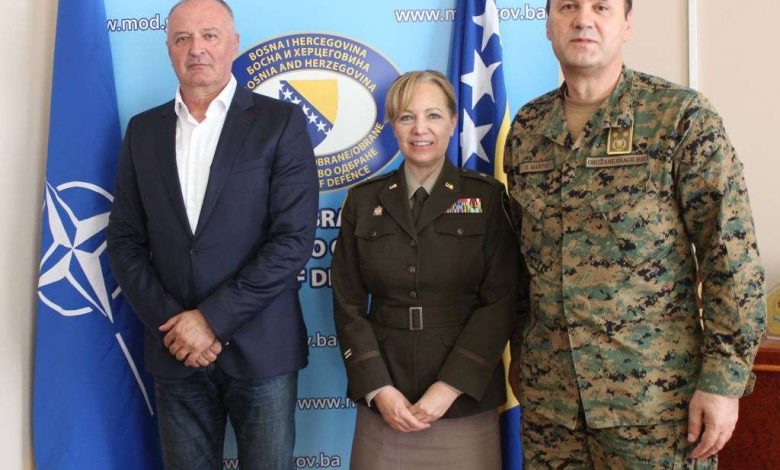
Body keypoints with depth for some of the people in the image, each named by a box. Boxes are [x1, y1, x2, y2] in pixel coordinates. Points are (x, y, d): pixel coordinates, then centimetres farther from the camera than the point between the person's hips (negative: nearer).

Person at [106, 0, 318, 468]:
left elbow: (294, 238, -12)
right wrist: (170, 322, -7)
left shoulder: (281, 122, -5)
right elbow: (125, 240, 6)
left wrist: (213, 319, -14)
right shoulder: (143, 130, 8)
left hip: (260, 348, -3)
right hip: (175, 349, 3)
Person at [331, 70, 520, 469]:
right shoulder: (363, 202, 6)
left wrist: (448, 388, -13)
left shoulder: (487, 197, -1)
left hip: (466, 405, -1)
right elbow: (348, 305, 3)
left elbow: (501, 302, -6)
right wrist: (379, 390, -8)